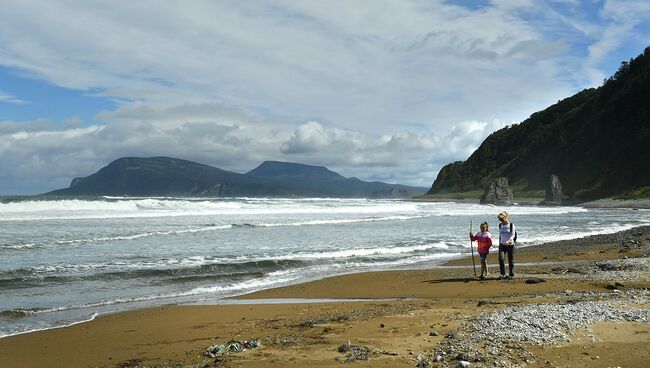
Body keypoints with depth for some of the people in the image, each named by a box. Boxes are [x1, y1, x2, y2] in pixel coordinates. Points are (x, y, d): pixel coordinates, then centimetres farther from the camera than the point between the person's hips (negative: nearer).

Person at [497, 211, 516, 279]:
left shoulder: (511, 225, -7)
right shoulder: (500, 225, 8)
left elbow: (513, 235, -12)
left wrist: (508, 241, -29)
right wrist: (499, 244, 16)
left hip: (510, 245, -4)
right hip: (502, 245, 4)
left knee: (510, 260, 3)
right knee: (501, 258, -11)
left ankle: (511, 274, 14)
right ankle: (502, 273, -5)